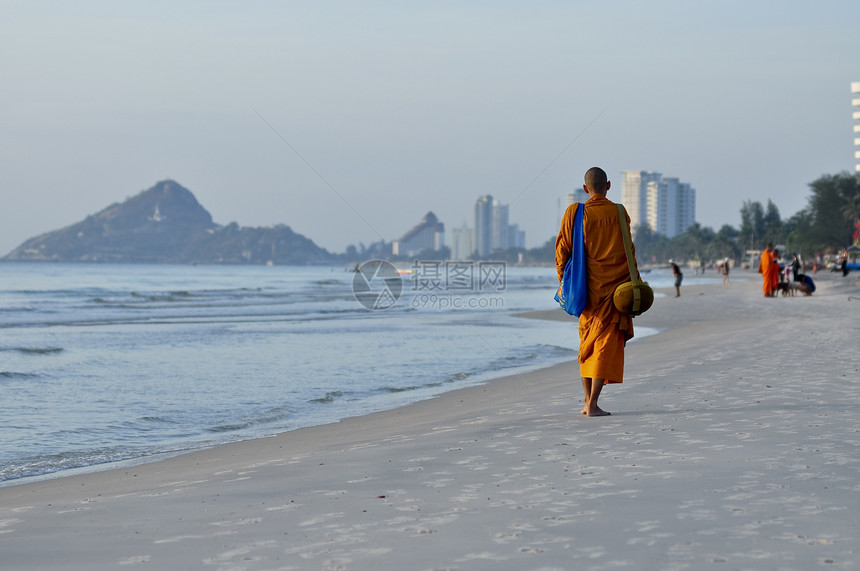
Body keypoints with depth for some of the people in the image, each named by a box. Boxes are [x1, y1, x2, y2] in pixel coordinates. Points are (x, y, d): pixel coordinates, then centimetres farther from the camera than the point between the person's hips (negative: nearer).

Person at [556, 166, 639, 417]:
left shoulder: (574, 213, -1)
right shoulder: (618, 213, -5)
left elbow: (562, 250, 1)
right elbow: (628, 252, -5)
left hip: (588, 287, 3)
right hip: (613, 286, -3)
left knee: (587, 342, 17)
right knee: (607, 342, -2)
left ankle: (587, 402, 20)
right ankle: (593, 404, -12)